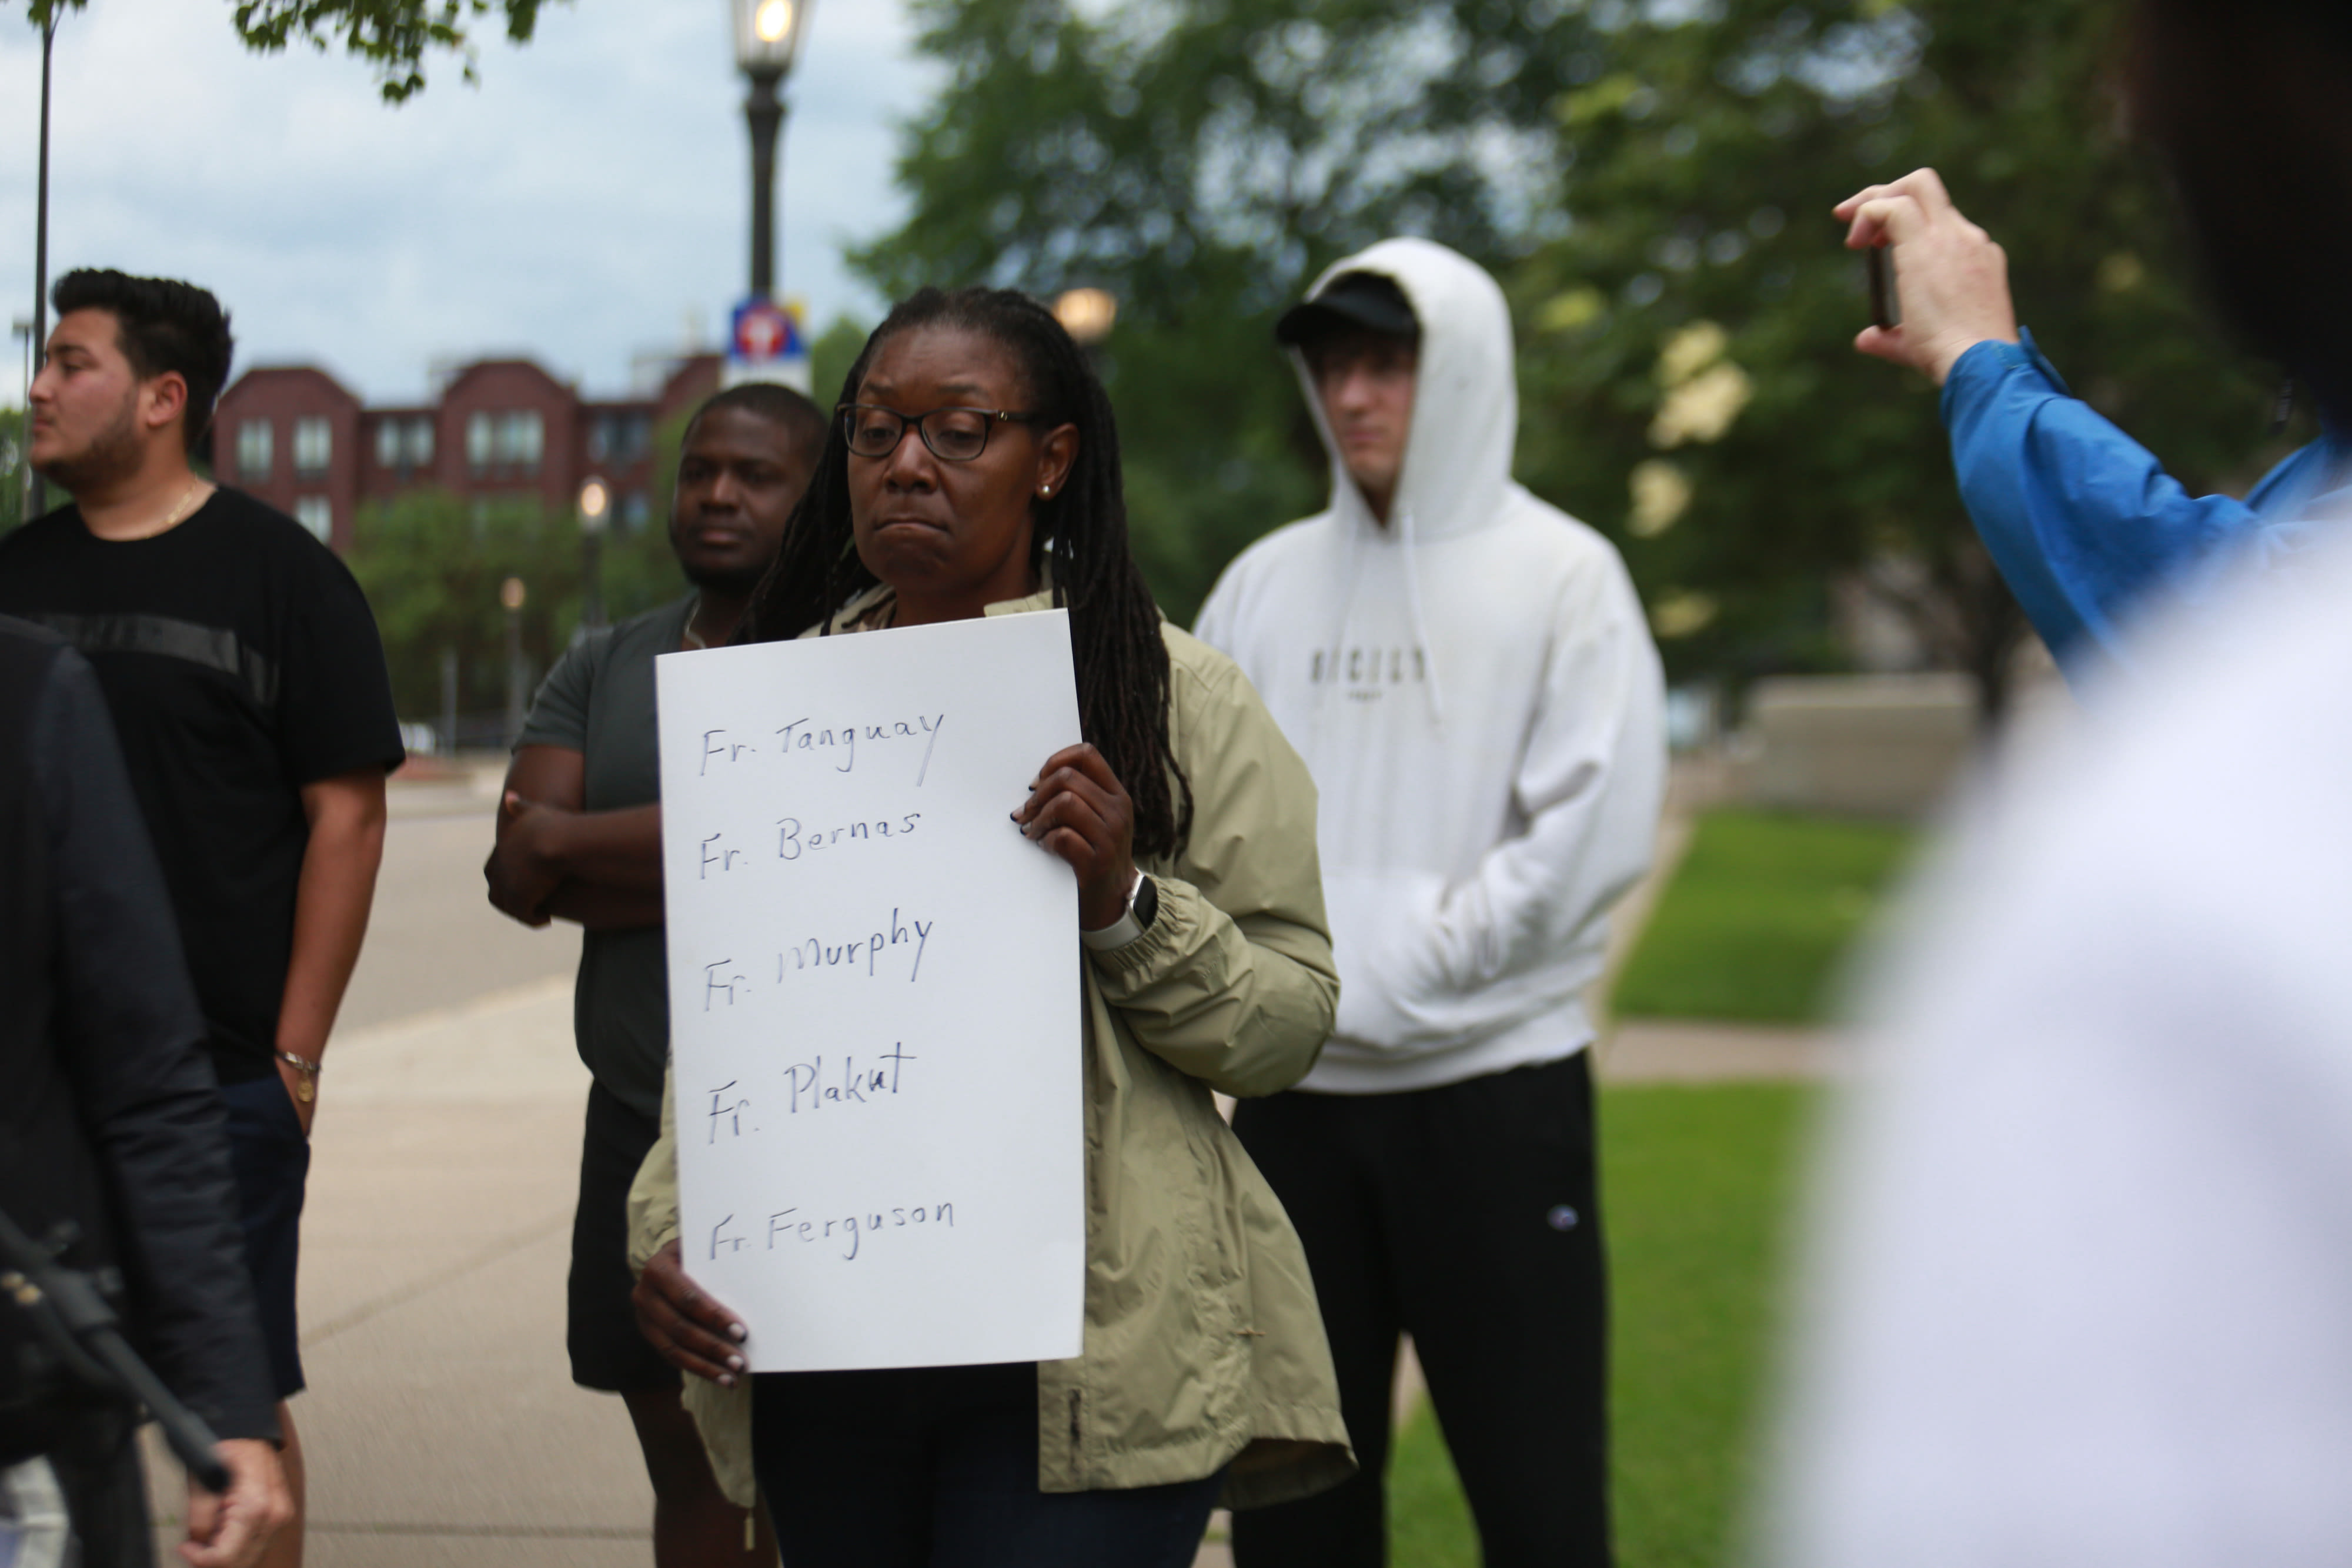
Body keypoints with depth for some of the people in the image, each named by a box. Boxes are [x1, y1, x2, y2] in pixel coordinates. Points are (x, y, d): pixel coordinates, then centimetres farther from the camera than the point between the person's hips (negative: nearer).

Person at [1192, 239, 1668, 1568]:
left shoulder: (1562, 576, -1)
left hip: (1495, 1085, -4)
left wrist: (1411, 966, -14)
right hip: (1293, 1092, 5)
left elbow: (1593, 824, -11)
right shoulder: (1267, 583, 12)